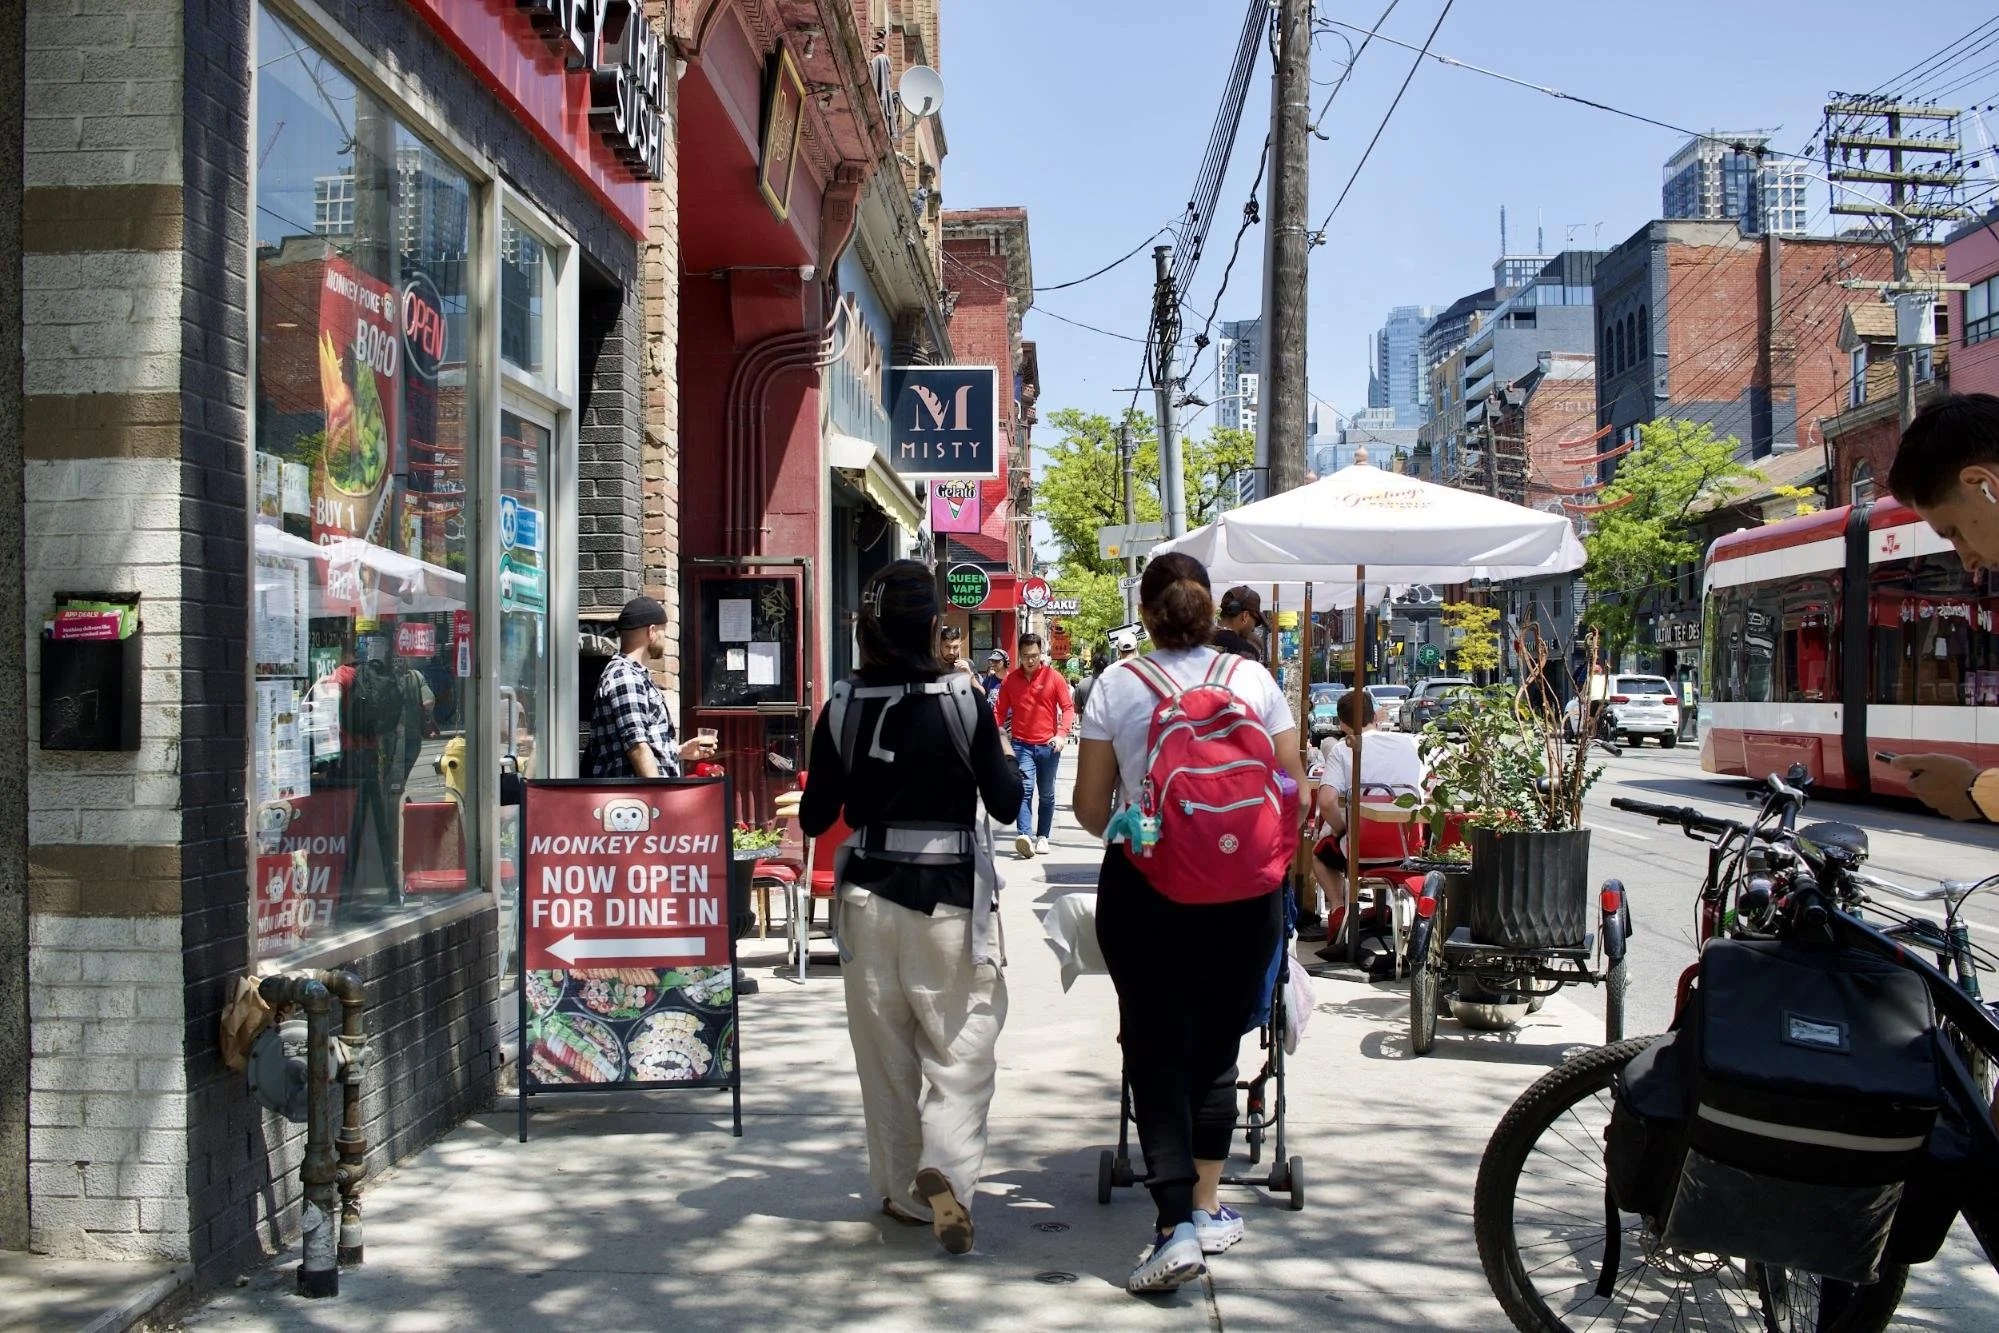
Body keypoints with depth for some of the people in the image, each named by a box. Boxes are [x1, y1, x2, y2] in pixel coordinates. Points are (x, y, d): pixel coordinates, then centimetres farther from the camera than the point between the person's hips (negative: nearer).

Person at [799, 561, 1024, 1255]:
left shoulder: (841, 710, -3)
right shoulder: (963, 705, -10)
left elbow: (815, 816, 2)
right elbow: (1004, 802, -3)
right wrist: (1005, 757, 15)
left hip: (868, 896, 3)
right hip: (947, 898, -3)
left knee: (884, 1053, 14)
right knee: (960, 1049, 5)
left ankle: (903, 1191, 23)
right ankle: (945, 1168, -15)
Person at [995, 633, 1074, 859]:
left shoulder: (1053, 677, -1)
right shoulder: (1010, 679, 4)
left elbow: (1068, 707, 0)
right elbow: (1001, 710, 10)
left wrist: (1062, 734, -13)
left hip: (1048, 745, 1)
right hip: (1021, 745, -1)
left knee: (1047, 795, 10)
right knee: (1024, 789, -16)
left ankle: (1042, 837, 21)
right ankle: (1023, 836, -27)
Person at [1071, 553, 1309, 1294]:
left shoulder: (1116, 686, -3)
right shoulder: (1254, 681, 0)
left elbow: (1090, 807, 0)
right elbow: (1295, 791, 2)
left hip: (1144, 888, -2)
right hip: (1242, 890, 2)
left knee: (1158, 1051, 2)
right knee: (1216, 1049, 15)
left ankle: (1176, 1227, -7)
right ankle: (1208, 1211, 24)